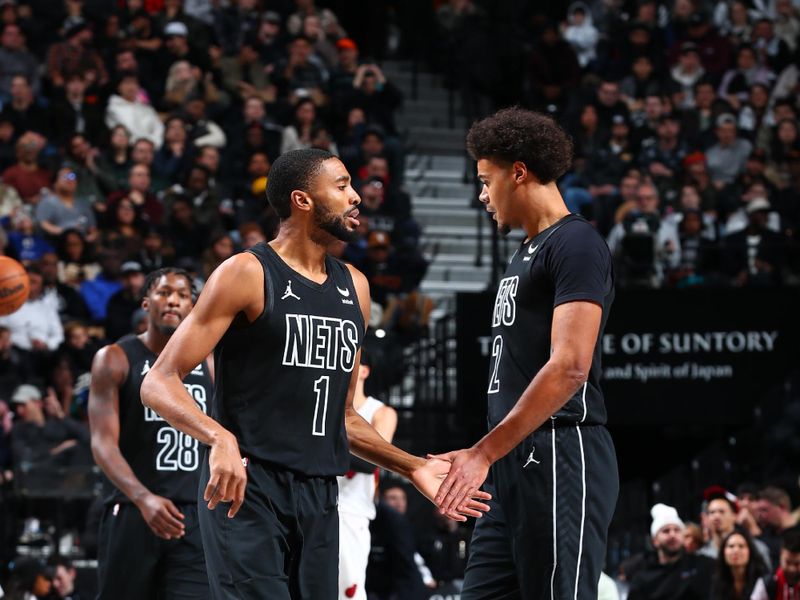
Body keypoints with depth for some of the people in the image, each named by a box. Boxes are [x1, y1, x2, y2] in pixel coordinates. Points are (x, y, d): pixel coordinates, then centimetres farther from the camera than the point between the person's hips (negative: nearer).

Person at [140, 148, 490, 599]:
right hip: (245, 487, -7)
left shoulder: (354, 288, 16)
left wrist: (414, 468, 16)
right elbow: (160, 383, -11)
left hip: (319, 496, 7)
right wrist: (219, 438, -29)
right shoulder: (246, 275, -6)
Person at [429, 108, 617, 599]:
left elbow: (570, 366, -19)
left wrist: (484, 452, -21)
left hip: (558, 455, -10)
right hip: (516, 463, 10)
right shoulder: (526, 254, 22)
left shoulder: (576, 244, -9)